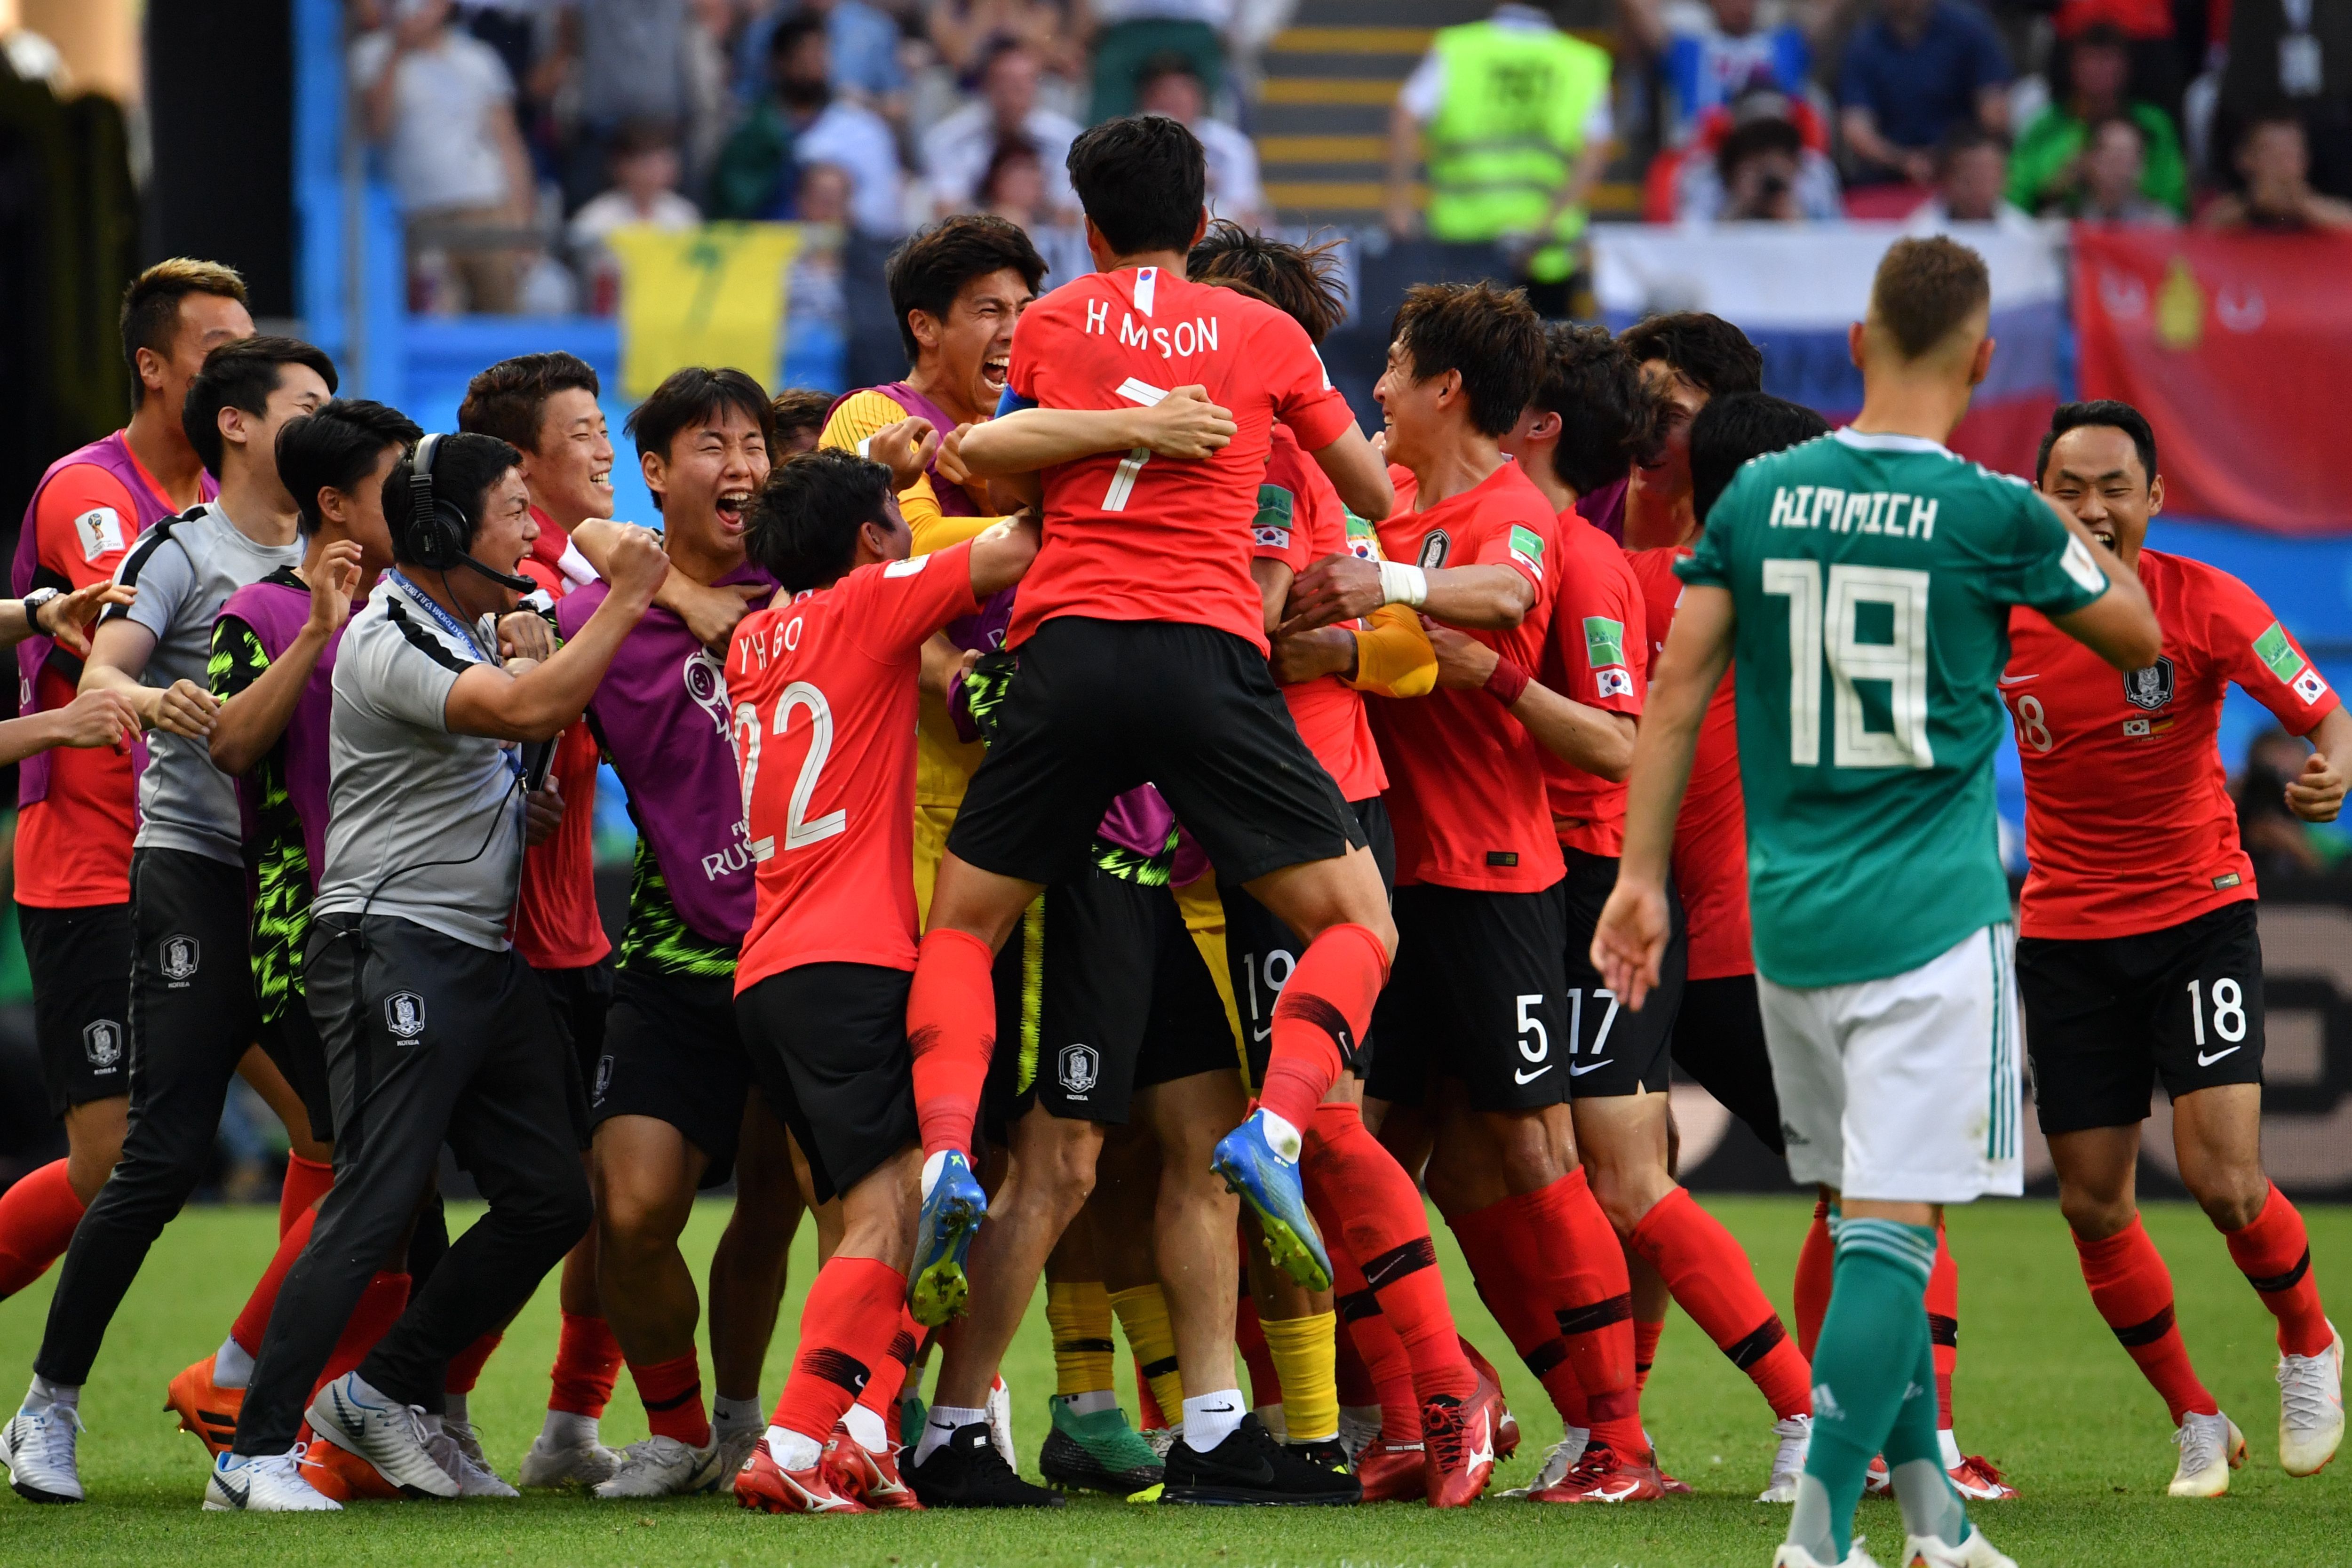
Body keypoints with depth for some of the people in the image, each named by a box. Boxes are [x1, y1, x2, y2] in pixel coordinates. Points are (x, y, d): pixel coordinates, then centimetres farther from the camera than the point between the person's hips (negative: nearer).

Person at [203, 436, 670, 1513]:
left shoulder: (472, 627, 15)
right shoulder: (392, 643, -15)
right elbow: (529, 711, -27)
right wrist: (625, 602, -18)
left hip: (484, 958, 10)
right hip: (395, 949, -10)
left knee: (551, 1197, 6)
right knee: (374, 1207, -14)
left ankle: (380, 1393, 16)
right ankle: (254, 1453, -11)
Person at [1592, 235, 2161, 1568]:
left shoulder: (1759, 497, 3)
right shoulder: (1995, 516, -7)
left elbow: (1677, 692, 4)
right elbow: (2138, 636, 9)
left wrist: (1643, 878, 9)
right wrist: (2071, 537, 28)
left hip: (1788, 912, 5)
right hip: (1932, 913, -5)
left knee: (1871, 1220, 15)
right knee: (1894, 1232, -7)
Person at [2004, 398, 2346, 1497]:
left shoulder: (2204, 605, -12)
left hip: (2199, 915, -3)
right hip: (2066, 934, 3)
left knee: (2224, 1180, -16)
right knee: (2093, 1208, 1)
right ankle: (2195, 1421, 21)